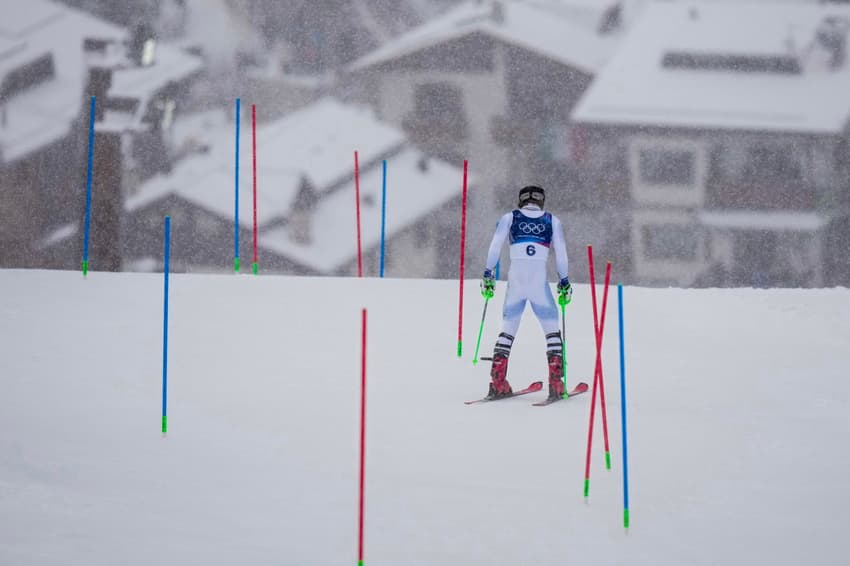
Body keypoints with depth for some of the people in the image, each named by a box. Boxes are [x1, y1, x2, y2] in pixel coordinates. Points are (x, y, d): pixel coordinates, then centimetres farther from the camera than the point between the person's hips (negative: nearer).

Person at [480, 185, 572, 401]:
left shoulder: (509, 218, 13)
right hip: (540, 282, -1)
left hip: (515, 280, 1)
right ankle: (555, 383, -4)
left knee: (508, 330, 13)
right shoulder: (552, 221, 12)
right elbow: (561, 254, 6)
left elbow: (494, 247, 4)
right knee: (552, 330, 9)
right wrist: (564, 282, 12)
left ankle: (497, 382, 2)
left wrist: (488, 275, 8)